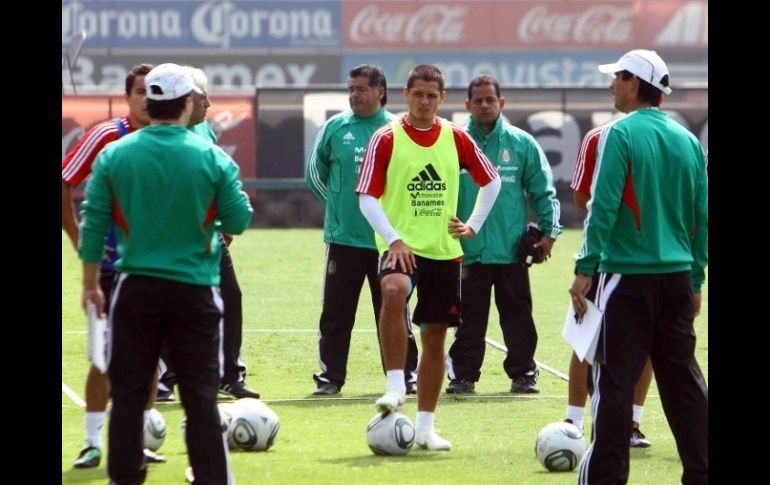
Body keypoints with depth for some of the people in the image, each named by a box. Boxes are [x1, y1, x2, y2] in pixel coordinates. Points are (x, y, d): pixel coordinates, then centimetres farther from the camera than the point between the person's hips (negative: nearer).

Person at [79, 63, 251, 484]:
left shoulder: (114, 154, -3)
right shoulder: (211, 157, -7)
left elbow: (93, 223, -1)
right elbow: (239, 221, -2)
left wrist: (89, 282, 9)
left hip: (135, 289, 1)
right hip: (194, 289, -1)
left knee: (128, 390, 8)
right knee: (200, 393, 4)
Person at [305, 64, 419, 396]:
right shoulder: (335, 128, 4)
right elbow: (314, 172, 16)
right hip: (343, 237, 1)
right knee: (336, 313, 2)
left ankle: (405, 376, 10)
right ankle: (330, 376, 8)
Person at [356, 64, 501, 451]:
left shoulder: (455, 137, 5)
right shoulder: (387, 138, -5)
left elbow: (491, 181, 18)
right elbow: (367, 197, -8)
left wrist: (473, 225, 8)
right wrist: (394, 240, -20)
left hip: (444, 249, 4)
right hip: (401, 245, -4)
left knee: (435, 336, 7)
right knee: (394, 291, -36)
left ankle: (425, 426, 17)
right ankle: (395, 387, -32)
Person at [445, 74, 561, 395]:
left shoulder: (522, 144, 3)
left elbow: (543, 191, 8)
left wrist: (549, 230, 0)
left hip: (512, 249, 0)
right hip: (468, 251, 0)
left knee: (517, 315, 4)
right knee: (469, 318, 4)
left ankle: (523, 373, 11)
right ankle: (463, 375, 9)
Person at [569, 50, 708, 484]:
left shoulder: (621, 134, -8)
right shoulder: (688, 141, 9)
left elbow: (603, 207, -14)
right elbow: (703, 216, 11)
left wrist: (585, 268, -10)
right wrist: (696, 279, 17)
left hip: (629, 274, -5)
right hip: (677, 277, 6)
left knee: (615, 379, -3)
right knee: (683, 377, 11)